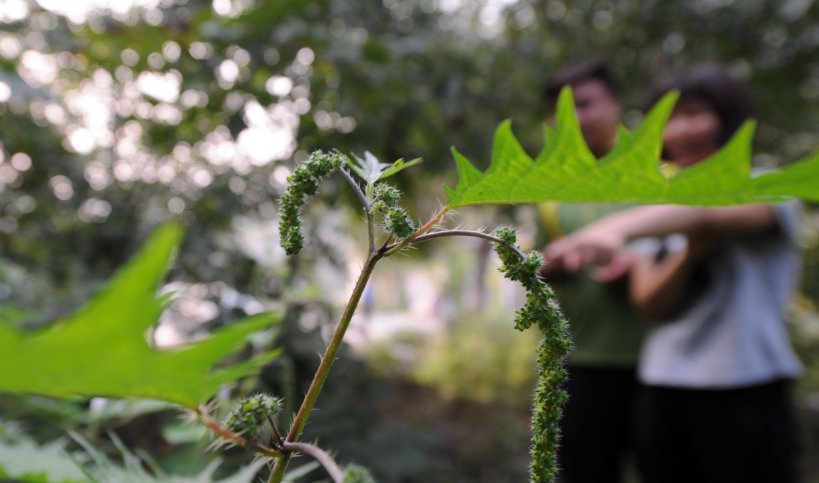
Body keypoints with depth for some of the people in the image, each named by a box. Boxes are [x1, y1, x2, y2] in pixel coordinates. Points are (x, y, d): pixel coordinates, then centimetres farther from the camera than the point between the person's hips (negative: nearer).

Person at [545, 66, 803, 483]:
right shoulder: (656, 213, 11)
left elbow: (708, 212, -26)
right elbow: (651, 304, -1)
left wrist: (617, 227, -44)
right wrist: (691, 251, -19)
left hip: (745, 390, -3)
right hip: (661, 390, 4)